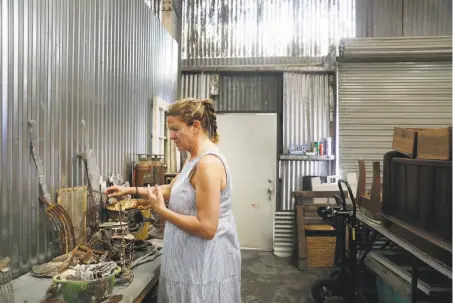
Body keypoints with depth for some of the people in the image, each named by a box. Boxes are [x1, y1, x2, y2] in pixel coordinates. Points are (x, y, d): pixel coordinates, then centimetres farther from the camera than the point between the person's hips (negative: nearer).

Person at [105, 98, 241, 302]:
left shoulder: (208, 163, -25)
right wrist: (131, 190, 15)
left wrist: (162, 211, -20)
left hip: (206, 265, -9)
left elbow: (207, 228, -27)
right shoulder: (194, 159, 8)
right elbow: (171, 190, 20)